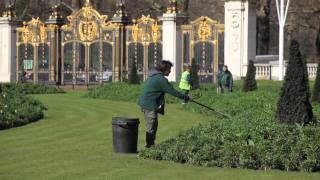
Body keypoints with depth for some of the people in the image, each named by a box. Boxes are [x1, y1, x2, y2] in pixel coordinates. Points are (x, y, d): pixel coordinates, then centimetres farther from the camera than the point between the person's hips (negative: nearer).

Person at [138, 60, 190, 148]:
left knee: (152, 125, 16)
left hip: (145, 103, 10)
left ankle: (150, 144, 22)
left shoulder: (154, 76, 15)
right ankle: (150, 145, -4)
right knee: (151, 125, -6)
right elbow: (171, 91, -14)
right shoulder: (160, 79, -16)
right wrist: (184, 97, -5)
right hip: (150, 104, -10)